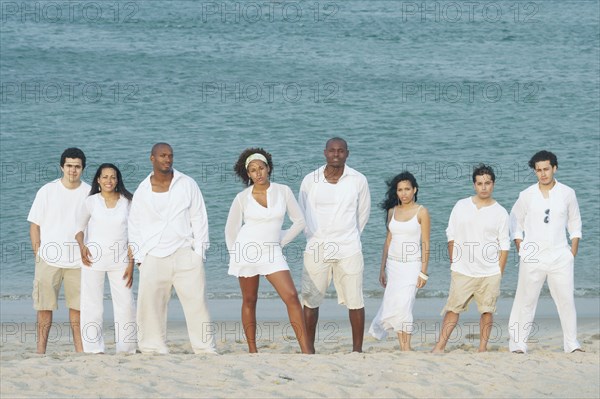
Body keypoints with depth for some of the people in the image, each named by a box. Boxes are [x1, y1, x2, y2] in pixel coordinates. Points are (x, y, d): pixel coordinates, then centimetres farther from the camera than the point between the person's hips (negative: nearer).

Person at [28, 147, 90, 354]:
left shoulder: (89, 193, 3)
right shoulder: (47, 191, -1)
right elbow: (34, 225, 3)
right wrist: (38, 255, -2)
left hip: (78, 261, 1)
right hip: (49, 259, -1)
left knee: (77, 306, 4)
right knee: (45, 307, 0)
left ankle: (81, 350, 9)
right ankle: (40, 351, 4)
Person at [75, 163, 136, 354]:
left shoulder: (127, 202, 5)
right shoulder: (91, 202, 3)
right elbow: (79, 228, 11)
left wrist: (131, 263, 1)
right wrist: (81, 245, -10)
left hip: (119, 260, 1)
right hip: (94, 259, -1)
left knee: (126, 305, -3)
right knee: (92, 305, -1)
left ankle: (126, 349, 5)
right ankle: (94, 349, 4)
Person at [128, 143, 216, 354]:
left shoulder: (187, 185, 7)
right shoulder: (142, 192, 9)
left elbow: (199, 219, 8)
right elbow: (134, 227, 13)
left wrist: (199, 253, 1)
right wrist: (139, 258, 4)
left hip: (185, 254, -1)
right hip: (153, 258, 1)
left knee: (196, 302, -5)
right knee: (149, 305, -5)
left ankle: (205, 349, -1)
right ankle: (152, 350, 1)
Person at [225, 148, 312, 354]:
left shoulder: (283, 191, 0)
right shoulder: (242, 198, -2)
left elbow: (299, 221, 9)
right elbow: (231, 229, 10)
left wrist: (281, 241, 7)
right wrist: (235, 254, 12)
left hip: (272, 253, 1)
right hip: (247, 252, -1)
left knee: (292, 297, -11)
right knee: (249, 301, 5)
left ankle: (306, 351, -14)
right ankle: (252, 351, 13)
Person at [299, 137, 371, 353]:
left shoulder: (358, 181, 0)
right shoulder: (310, 181, 1)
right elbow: (302, 213, 14)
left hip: (348, 251, 0)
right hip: (316, 250, 1)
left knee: (355, 301, -1)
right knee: (310, 301, 2)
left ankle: (357, 349, 6)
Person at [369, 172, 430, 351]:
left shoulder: (421, 212, -3)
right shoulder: (392, 211, 9)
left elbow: (425, 243, -4)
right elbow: (388, 240, 14)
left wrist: (423, 272, -9)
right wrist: (382, 269, 12)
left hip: (412, 264, -4)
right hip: (393, 264, 5)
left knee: (403, 305, -16)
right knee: (394, 305, -1)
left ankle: (406, 348, -11)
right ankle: (403, 347, 4)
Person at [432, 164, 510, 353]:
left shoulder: (500, 213, 2)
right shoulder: (461, 206, 5)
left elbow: (504, 246, 4)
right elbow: (452, 236, 10)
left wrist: (500, 272, 0)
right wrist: (453, 262, 7)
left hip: (490, 273, 0)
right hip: (462, 271, 0)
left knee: (487, 310, 2)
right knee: (453, 308, -2)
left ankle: (483, 348, 10)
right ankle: (440, 345, -1)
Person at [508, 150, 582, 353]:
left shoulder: (567, 193, 6)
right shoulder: (527, 195, 3)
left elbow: (575, 223, 14)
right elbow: (515, 222, 11)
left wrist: (573, 251, 6)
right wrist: (521, 250, 3)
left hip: (560, 256, 1)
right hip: (533, 258, -1)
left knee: (566, 299, -1)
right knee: (525, 300, -2)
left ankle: (572, 343, 7)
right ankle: (517, 343, 2)